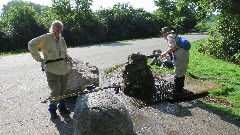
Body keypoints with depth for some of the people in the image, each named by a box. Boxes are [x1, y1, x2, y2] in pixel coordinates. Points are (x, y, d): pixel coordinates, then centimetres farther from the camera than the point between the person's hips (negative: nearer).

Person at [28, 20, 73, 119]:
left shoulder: (62, 39, 10)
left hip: (64, 68, 6)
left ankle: (62, 106, 36)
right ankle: (52, 109, 20)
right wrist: (38, 58, -10)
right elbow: (31, 44, -11)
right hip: (52, 69, -6)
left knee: (63, 89, 14)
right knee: (56, 90, -5)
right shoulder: (46, 37, -10)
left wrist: (67, 57, 3)